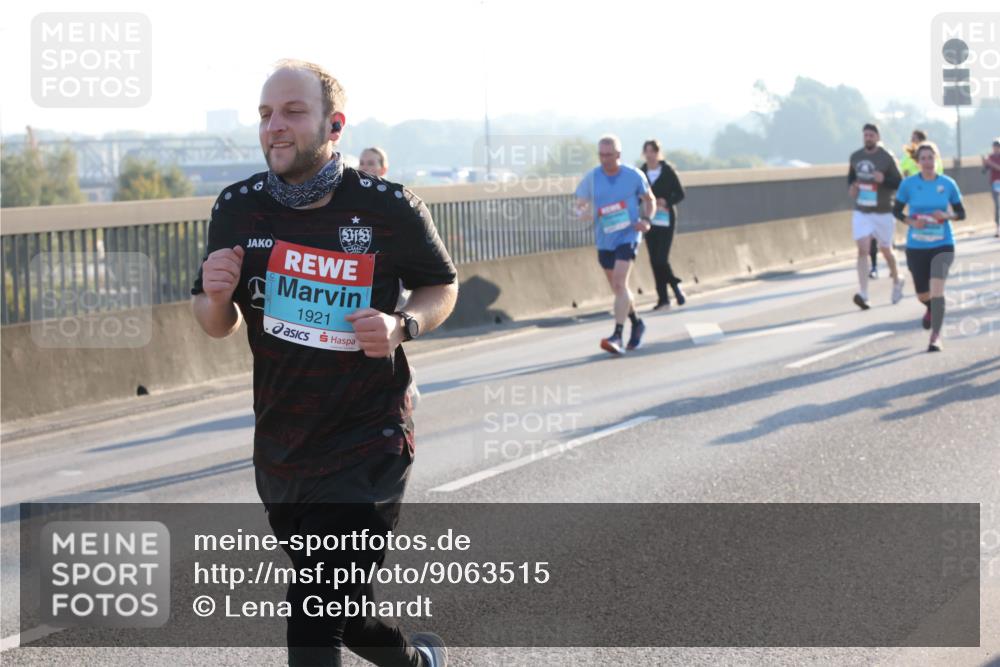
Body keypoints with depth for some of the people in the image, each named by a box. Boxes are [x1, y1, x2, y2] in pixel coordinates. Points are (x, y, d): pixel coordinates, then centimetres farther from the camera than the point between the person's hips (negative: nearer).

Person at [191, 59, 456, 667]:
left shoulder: (388, 207, -11)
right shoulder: (239, 208, -3)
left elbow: (442, 287, 5)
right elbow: (218, 326, 9)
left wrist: (403, 326, -16)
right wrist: (216, 297, -15)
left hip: (367, 444, -5)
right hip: (280, 451, 5)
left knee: (316, 614, -13)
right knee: (339, 602, 20)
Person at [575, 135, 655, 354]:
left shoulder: (634, 175, -4)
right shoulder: (591, 178, -1)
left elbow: (649, 200, 11)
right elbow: (580, 206, 4)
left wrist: (646, 219, -8)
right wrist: (584, 211, -20)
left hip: (628, 235, -4)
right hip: (604, 239, 4)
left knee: (620, 283, -19)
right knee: (618, 288, 14)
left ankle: (617, 336, -23)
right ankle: (636, 324, 38)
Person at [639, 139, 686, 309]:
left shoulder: (668, 170, -5)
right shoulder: (642, 172, 6)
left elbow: (680, 194, -2)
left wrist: (666, 202, -18)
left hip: (666, 220, -4)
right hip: (650, 220, 4)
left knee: (661, 258, -13)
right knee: (654, 260, 4)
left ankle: (674, 284, 14)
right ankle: (663, 298, 11)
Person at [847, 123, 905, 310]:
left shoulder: (887, 158, -10)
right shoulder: (855, 156, 3)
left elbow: (899, 184, -8)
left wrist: (884, 180, -27)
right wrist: (851, 187, 0)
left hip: (883, 212, -2)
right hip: (861, 212, 2)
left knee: (885, 250, 12)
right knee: (863, 249, -12)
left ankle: (897, 282, 40)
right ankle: (863, 294, -17)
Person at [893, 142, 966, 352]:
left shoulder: (948, 184, -3)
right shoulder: (908, 184, -5)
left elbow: (961, 213, 6)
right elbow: (896, 211, 5)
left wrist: (947, 216, -16)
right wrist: (911, 221, -14)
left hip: (942, 245, -1)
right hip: (916, 247, 1)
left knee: (936, 289, -20)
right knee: (922, 294, 12)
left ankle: (936, 336, -10)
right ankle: (931, 309, 50)